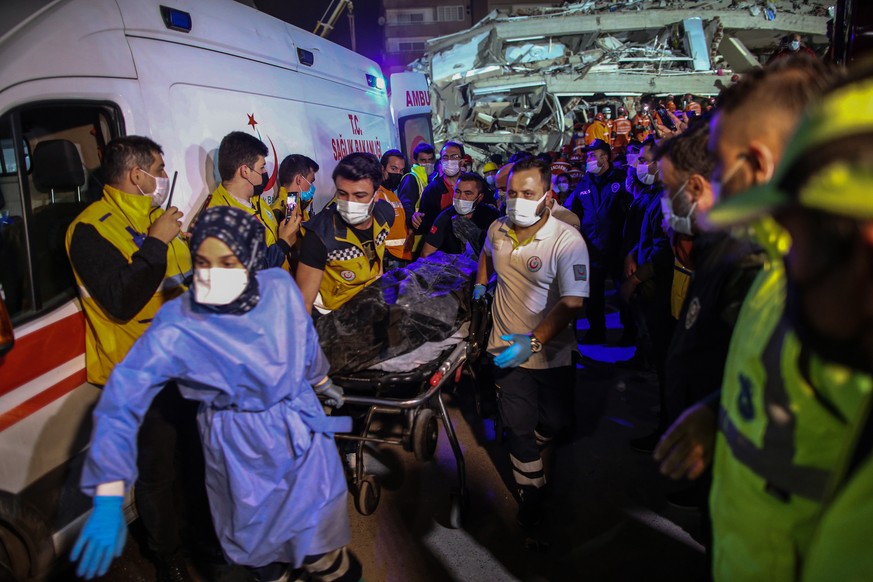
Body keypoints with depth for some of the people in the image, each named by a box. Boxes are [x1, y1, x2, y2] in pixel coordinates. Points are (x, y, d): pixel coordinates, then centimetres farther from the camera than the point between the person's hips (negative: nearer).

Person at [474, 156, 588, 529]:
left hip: (553, 352, -2)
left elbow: (571, 303, -28)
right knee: (518, 425, 7)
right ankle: (530, 489, 27)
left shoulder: (567, 241, -20)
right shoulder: (498, 229, -3)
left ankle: (525, 450, 49)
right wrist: (480, 284, 9)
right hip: (508, 346, 3)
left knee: (555, 421, 14)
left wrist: (533, 341, -39)